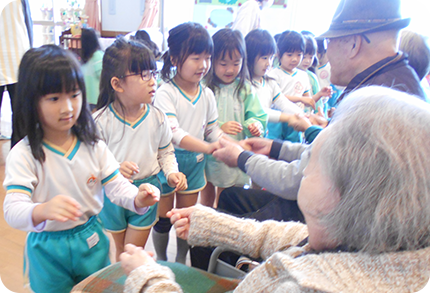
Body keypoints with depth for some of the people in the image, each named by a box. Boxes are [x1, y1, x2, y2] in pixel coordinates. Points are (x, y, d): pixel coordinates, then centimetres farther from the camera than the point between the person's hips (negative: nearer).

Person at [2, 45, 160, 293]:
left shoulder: (94, 146, -8)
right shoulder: (23, 155, -18)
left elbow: (116, 185, -8)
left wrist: (138, 198, -31)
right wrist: (43, 210, -49)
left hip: (91, 241, 3)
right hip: (47, 250, -3)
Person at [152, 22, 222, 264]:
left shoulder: (207, 94, 1)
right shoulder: (165, 93, -17)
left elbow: (213, 130, 7)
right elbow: (172, 133, -29)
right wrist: (208, 147, -40)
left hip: (195, 161, 4)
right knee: (164, 217, 11)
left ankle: (181, 259, 38)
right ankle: (161, 260, 36)